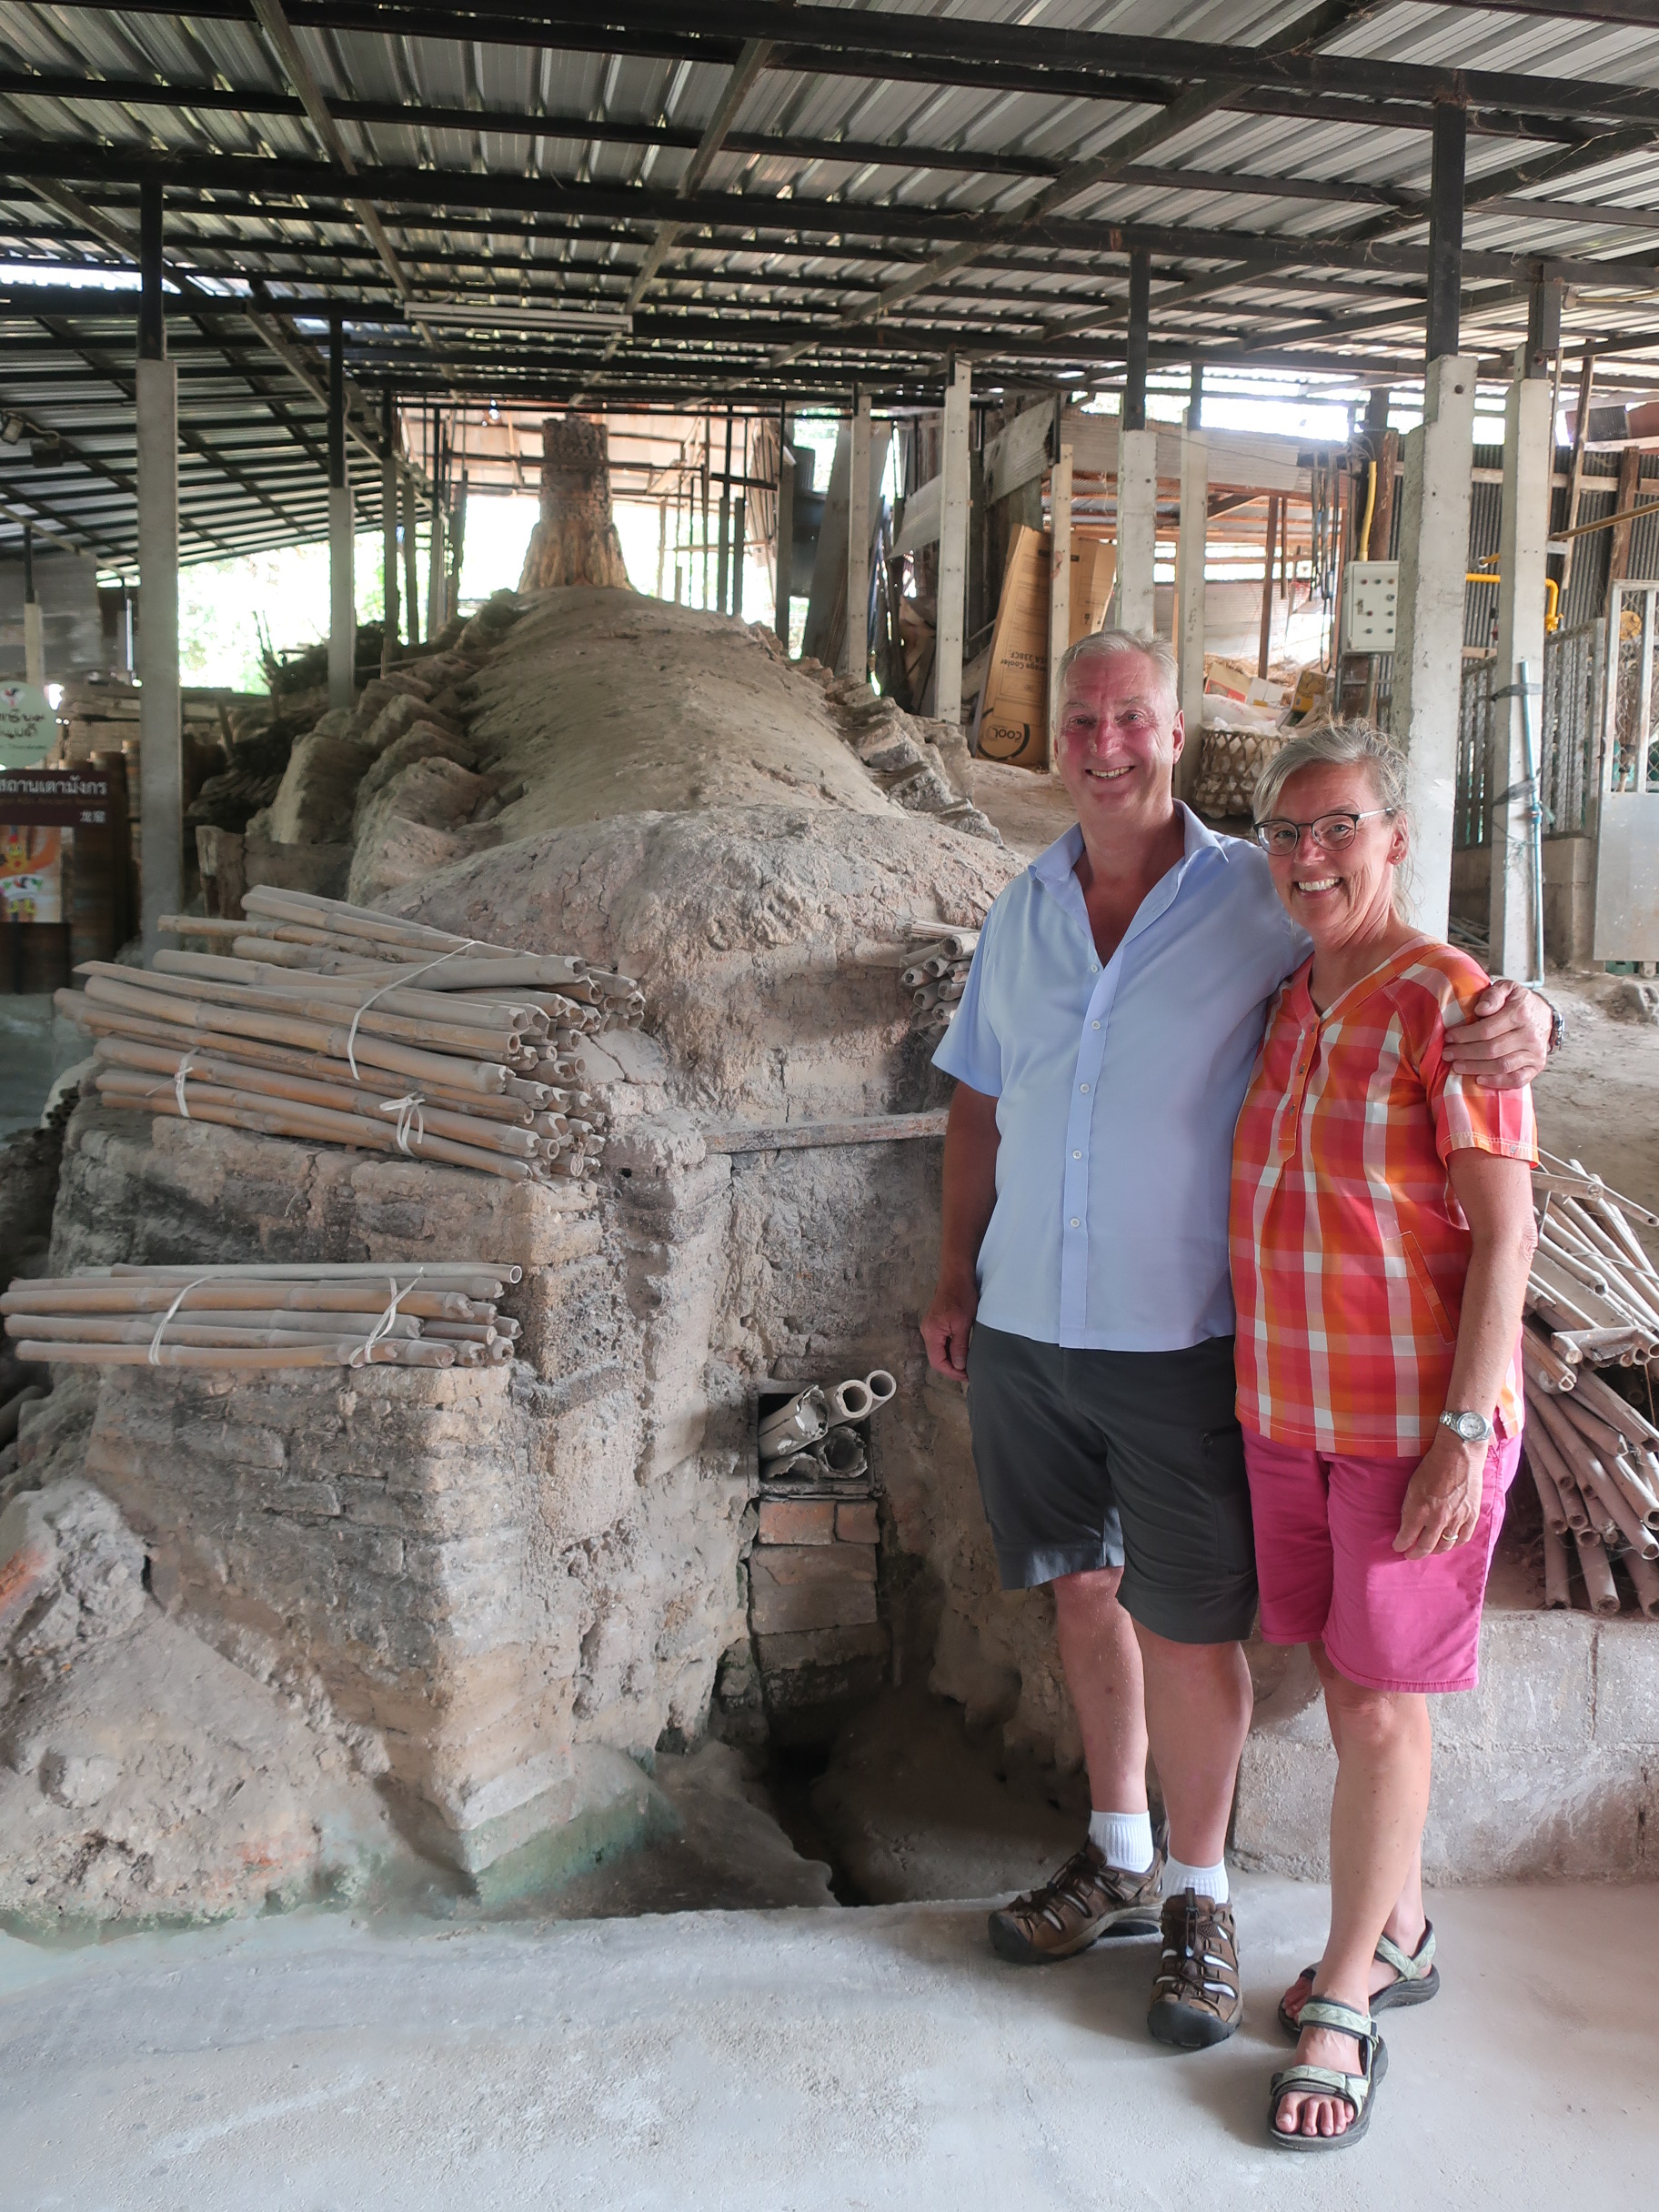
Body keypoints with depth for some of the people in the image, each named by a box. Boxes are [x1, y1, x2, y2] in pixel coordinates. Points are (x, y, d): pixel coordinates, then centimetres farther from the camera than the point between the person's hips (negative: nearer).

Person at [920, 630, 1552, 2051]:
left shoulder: (1258, 898, -6)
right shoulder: (1022, 912, 8)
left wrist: (1522, 1019, -25)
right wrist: (956, 1281, 13)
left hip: (1179, 1343, -4)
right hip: (1025, 1332, 4)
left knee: (1187, 1625, 3)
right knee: (1082, 1590, 16)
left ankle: (1198, 1893, 25)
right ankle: (1119, 1855, 35)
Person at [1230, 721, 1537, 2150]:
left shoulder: (1447, 1001, -14)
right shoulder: (1281, 1008, 8)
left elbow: (1506, 1233, -16)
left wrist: (1464, 1434, -19)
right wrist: (1259, 1390, 14)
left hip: (1414, 1424, -7)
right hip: (1290, 1411, 7)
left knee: (1382, 1707, 4)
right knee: (1346, 1684, 17)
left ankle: (1345, 2007, 20)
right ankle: (1400, 1938, 36)